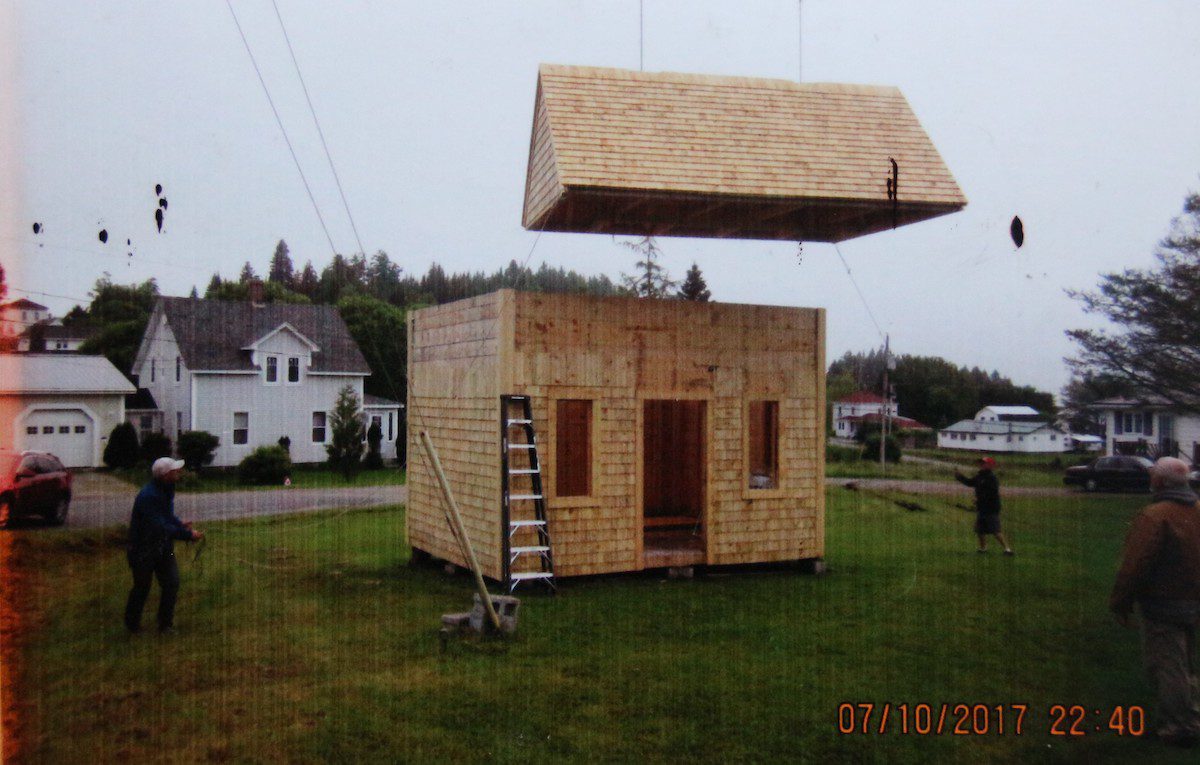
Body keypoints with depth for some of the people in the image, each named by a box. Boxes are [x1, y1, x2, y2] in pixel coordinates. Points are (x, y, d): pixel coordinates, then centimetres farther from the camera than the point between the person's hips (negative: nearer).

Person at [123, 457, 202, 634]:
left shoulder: (167, 489, 1)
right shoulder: (149, 496, -29)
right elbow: (159, 528, -31)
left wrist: (180, 525, -5)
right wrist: (187, 534, -27)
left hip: (163, 546, 8)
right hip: (143, 548, -8)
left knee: (172, 584, 3)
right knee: (142, 587, 7)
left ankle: (165, 624, 16)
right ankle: (132, 625, 28)